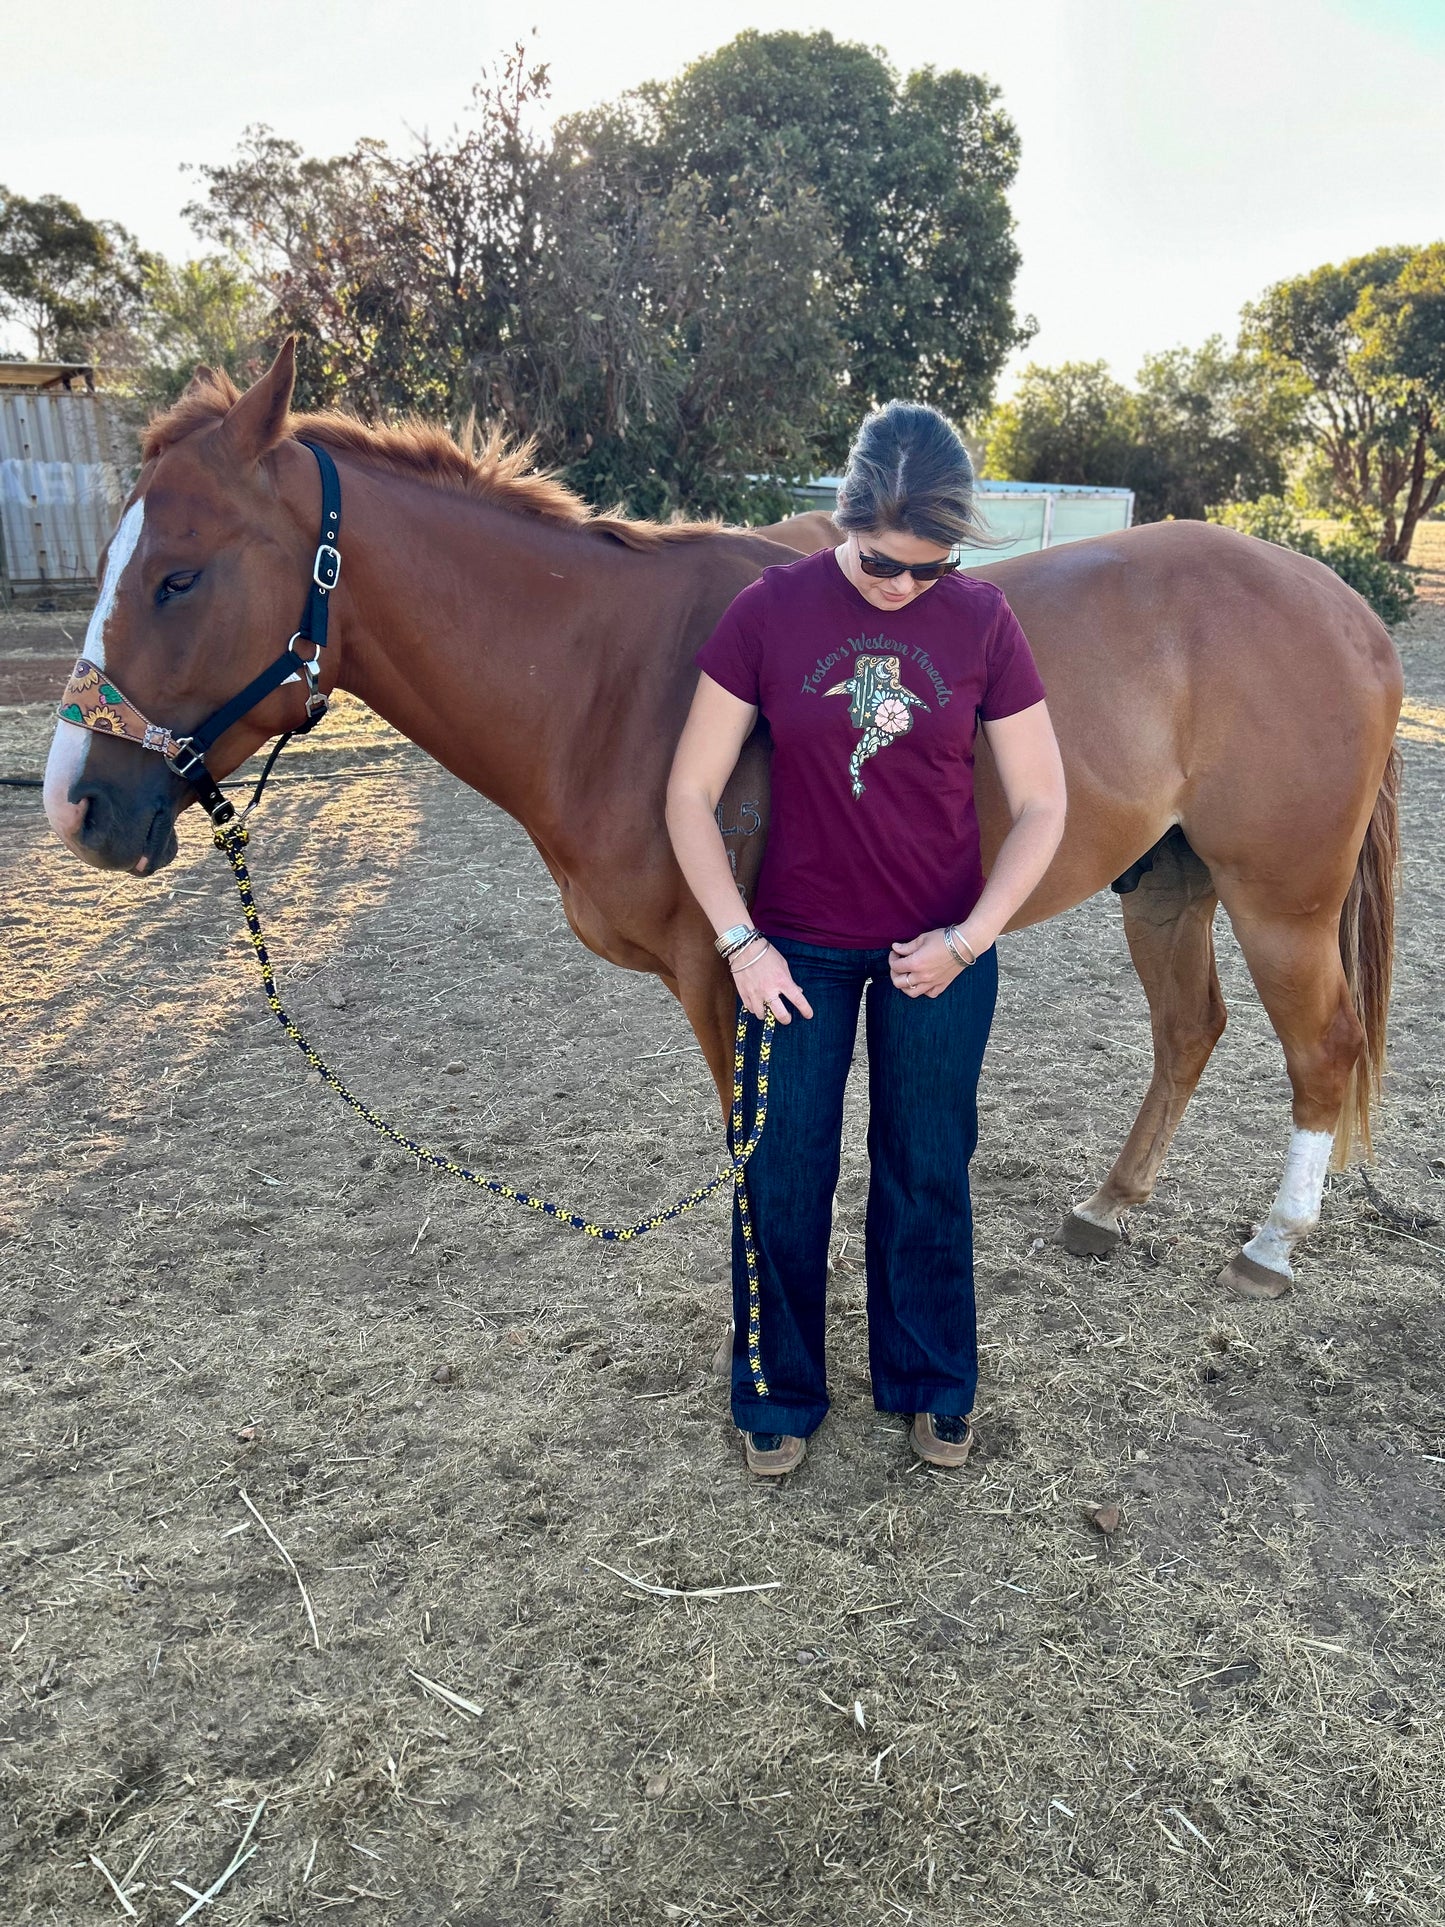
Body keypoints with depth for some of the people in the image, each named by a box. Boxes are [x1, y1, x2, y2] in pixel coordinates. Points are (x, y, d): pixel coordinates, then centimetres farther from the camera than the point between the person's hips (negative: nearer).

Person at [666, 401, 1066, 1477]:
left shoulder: (983, 621, -6)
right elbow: (691, 794, -6)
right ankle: (779, 1396, 33)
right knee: (783, 1180, 9)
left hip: (939, 953, 1)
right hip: (798, 949, 0)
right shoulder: (771, 609, -8)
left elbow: (1042, 805, -2)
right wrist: (739, 942, -13)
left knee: (928, 1178, 14)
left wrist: (969, 939, -13)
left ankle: (933, 1386, 38)